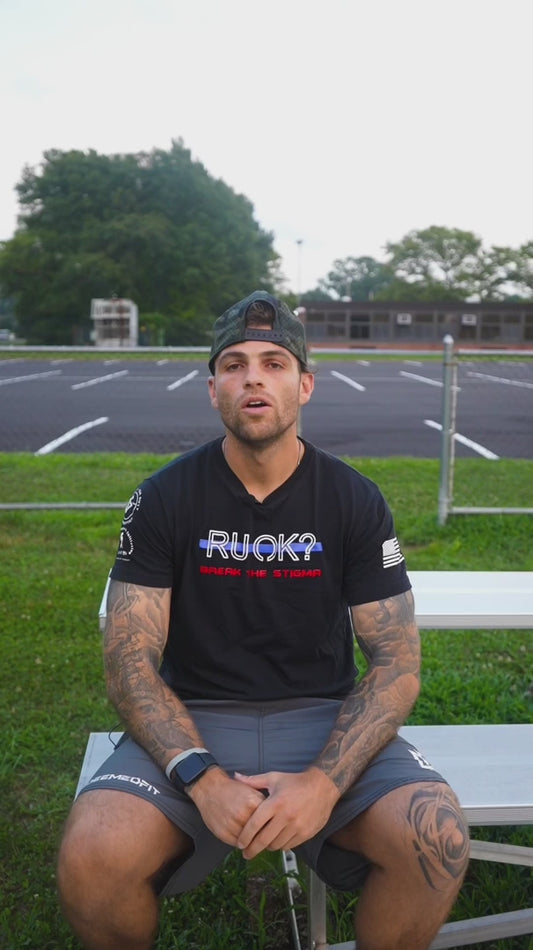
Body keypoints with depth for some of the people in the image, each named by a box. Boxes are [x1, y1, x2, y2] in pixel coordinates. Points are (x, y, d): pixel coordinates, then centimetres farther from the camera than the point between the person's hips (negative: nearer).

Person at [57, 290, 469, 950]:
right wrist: (203, 779, -22)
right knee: (92, 857, -27)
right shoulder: (163, 499, -3)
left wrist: (324, 782, -21)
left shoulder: (355, 500, -2)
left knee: (437, 840, -27)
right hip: (194, 722, 0)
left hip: (324, 717, 1)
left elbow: (397, 664, -5)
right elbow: (130, 660, -6)